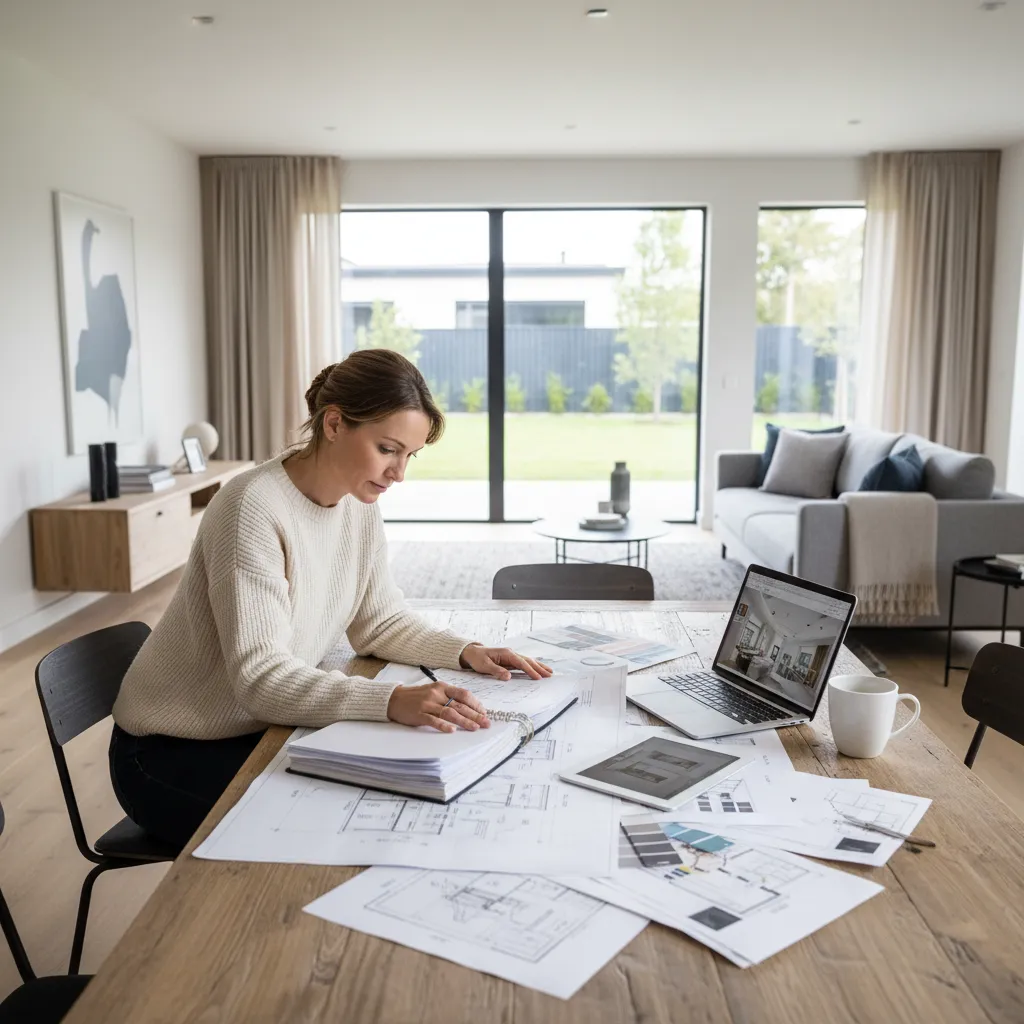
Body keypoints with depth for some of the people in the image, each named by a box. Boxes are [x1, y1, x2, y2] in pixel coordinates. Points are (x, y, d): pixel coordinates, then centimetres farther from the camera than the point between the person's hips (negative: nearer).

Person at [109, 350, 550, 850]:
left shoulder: (359, 505, -3)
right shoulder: (254, 509, -27)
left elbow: (379, 622, 3)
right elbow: (260, 677, -32)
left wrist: (466, 652, -13)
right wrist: (391, 701, -44)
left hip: (260, 731, 7)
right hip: (174, 753, -7)